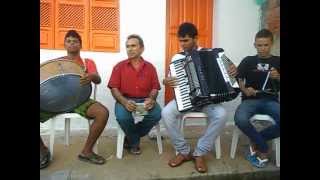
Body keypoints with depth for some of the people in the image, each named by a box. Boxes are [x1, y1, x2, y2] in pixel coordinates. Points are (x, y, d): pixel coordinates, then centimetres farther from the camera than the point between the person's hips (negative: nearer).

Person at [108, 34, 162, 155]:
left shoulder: (150, 67, 10)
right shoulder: (119, 66, 6)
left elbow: (155, 87, 5)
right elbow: (114, 88, -1)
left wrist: (151, 99, -18)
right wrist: (124, 102, -21)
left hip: (144, 100, 2)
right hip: (125, 100, -1)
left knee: (157, 114, -28)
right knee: (122, 117, -33)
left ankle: (130, 138, -1)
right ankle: (134, 142, 1)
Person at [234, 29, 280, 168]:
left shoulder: (277, 62, 14)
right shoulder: (248, 61, 11)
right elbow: (238, 80, 3)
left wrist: (278, 77, -7)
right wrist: (244, 90, -16)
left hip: (271, 100, 1)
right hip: (251, 100, -1)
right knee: (240, 119, -34)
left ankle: (255, 142, -2)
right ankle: (263, 149, -5)